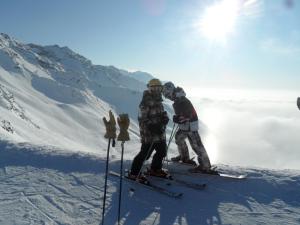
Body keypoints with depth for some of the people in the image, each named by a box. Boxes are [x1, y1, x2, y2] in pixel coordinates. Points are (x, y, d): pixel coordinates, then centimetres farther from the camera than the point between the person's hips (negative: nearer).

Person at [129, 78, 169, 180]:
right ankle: (134, 173, 10)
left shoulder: (158, 101, 13)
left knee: (162, 151, 17)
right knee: (145, 153, -5)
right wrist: (152, 126, -28)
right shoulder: (145, 103, -16)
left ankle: (155, 169, 37)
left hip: (160, 133, 9)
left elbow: (162, 113, 21)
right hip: (149, 133, -9)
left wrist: (165, 118, -2)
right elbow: (142, 119, -19)